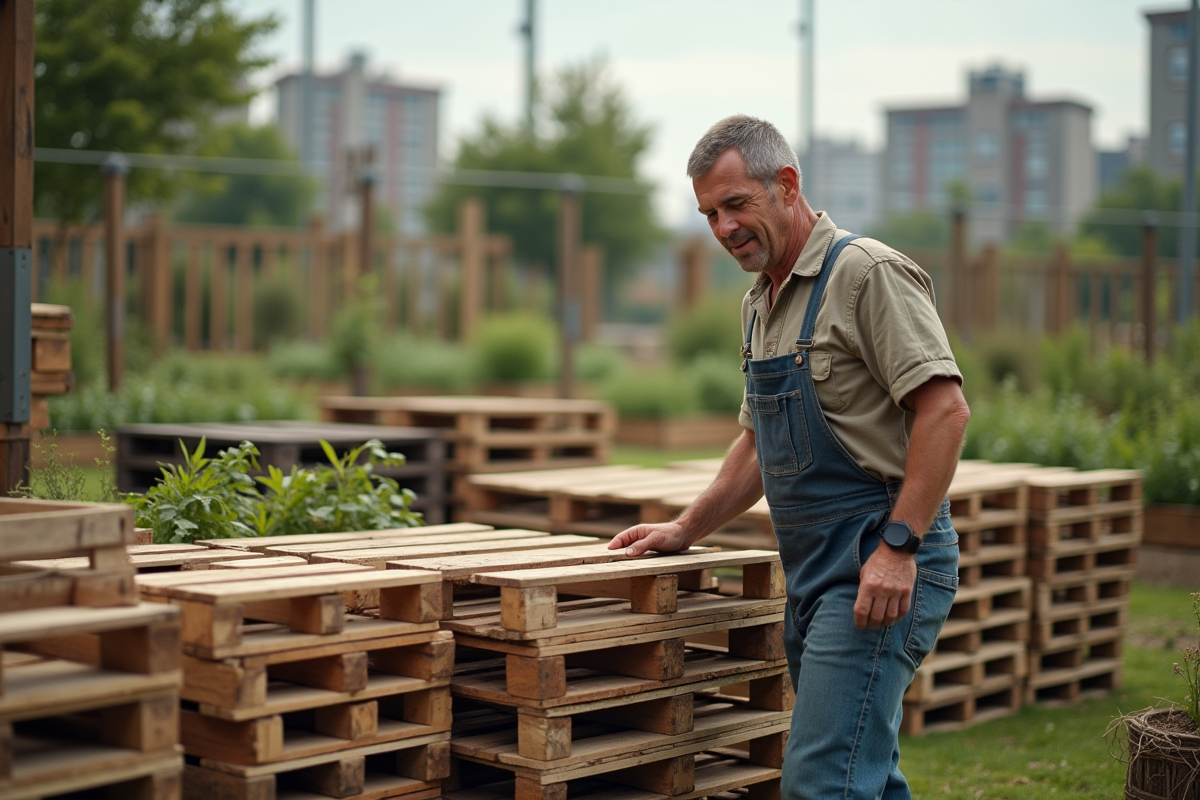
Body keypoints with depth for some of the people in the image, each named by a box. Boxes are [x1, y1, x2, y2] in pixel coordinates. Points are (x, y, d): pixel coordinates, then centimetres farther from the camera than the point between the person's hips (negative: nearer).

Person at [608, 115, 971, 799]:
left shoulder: (869, 274, -11)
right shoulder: (761, 305, 18)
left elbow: (945, 409, -19)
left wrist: (898, 546, -24)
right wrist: (686, 530, 20)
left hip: (882, 569, -9)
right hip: (813, 572, 9)